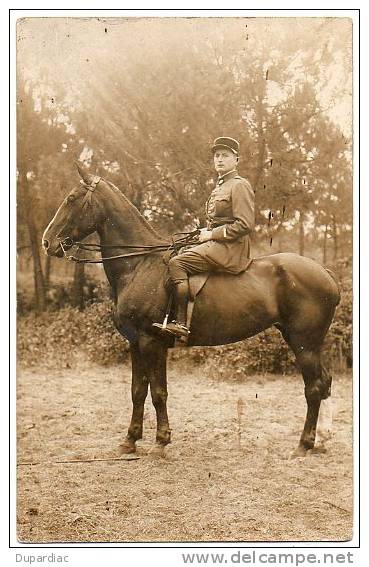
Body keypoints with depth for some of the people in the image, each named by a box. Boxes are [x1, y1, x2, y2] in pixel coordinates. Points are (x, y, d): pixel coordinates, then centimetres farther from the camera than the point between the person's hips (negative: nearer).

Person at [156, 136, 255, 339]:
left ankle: (181, 324, -25)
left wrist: (212, 234, -15)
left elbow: (245, 224, -18)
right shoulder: (220, 186, 21)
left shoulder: (239, 185, -9)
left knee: (176, 263, -22)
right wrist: (206, 232, 11)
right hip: (216, 245, 10)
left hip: (229, 248, -10)